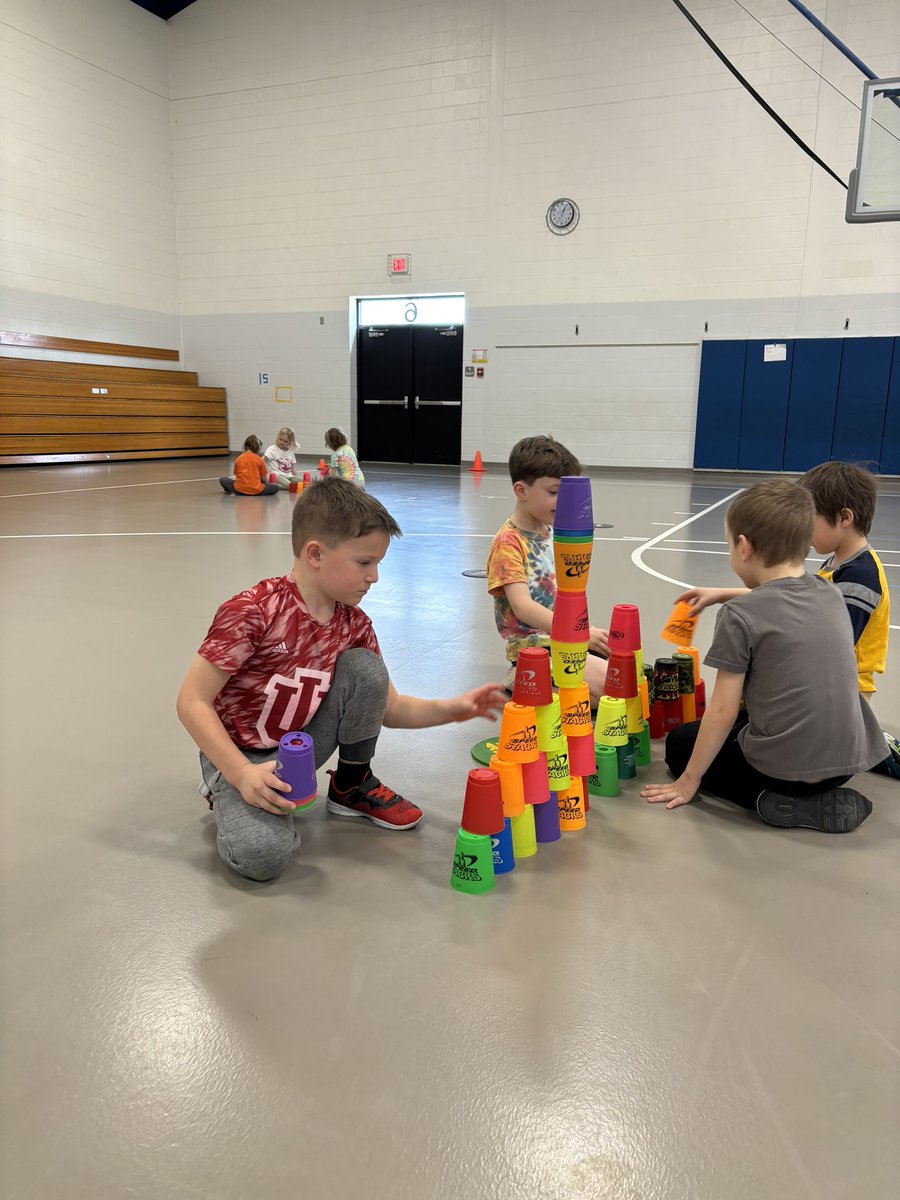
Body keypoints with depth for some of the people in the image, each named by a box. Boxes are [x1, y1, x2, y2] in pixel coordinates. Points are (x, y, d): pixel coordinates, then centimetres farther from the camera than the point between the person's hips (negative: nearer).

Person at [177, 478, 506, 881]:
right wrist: (242, 774, -30)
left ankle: (352, 784, 6)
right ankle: (228, 792, 4)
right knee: (262, 854, -32)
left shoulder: (353, 624, -7)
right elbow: (192, 702, -23)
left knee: (364, 667, -16)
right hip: (240, 754, -5)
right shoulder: (252, 611, -26)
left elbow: (388, 708, 3)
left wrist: (450, 709, -12)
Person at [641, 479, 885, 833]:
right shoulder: (830, 595, 1)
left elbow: (723, 711, -14)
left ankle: (777, 802, -2)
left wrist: (689, 780, -3)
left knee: (680, 743, 18)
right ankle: (820, 795, 11)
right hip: (849, 759, 8)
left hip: (784, 766, -8)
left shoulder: (739, 615, -17)